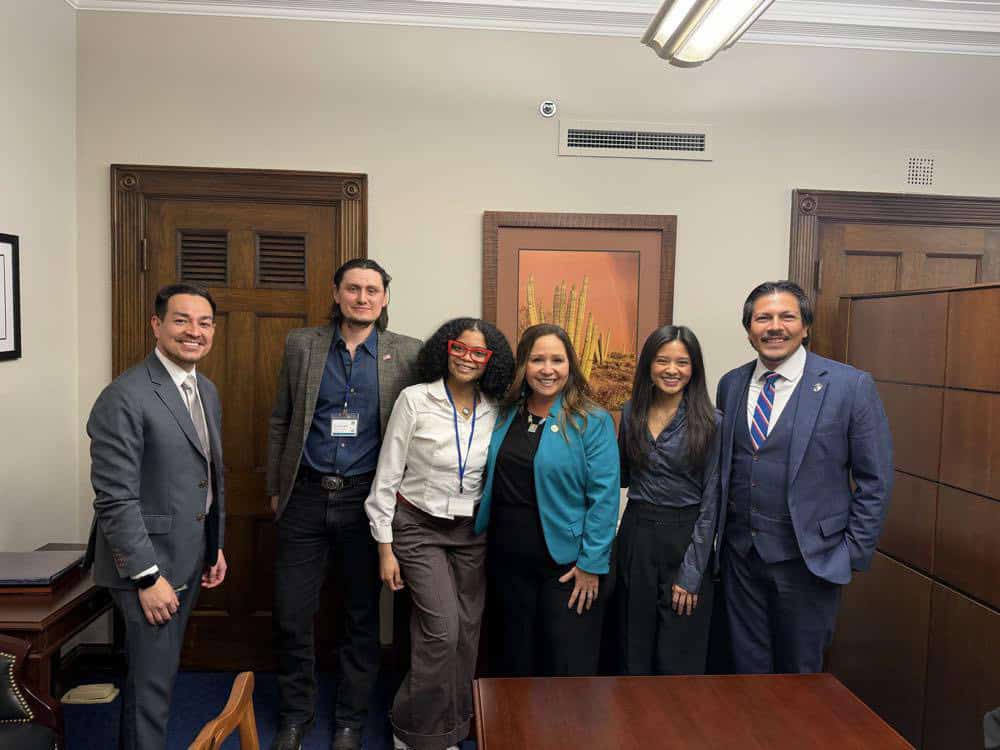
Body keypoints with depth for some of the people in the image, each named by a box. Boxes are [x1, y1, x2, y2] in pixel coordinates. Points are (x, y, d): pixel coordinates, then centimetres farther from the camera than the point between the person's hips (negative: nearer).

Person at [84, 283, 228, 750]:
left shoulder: (207, 391, 8)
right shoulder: (125, 397, -19)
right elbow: (114, 498, -20)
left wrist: (216, 547, 14)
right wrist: (148, 576, -19)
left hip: (189, 562, 8)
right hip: (146, 566, -8)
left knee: (154, 673, 21)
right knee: (152, 684, 4)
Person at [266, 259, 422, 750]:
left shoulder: (407, 353, -1)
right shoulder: (301, 345, 4)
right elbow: (281, 422, 9)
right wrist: (275, 488, 9)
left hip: (366, 500, -1)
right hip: (306, 496, 1)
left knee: (363, 616, 11)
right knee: (291, 613, 8)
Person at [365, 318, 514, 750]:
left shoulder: (495, 411, -1)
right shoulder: (415, 400, -11)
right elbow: (387, 476, -8)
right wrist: (385, 548, -8)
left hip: (472, 533, 4)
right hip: (419, 528, -3)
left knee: (467, 634, 7)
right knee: (443, 631, -11)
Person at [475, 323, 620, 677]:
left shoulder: (592, 422, -9)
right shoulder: (505, 415, 5)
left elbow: (604, 496, -12)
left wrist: (591, 564, -14)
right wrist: (481, 530, 7)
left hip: (566, 563, -4)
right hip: (506, 558, 5)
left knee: (568, 667, 5)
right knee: (512, 662, 18)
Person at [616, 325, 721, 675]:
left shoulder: (710, 422, -7)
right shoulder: (631, 412, 4)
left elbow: (710, 501, -8)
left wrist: (692, 574, -10)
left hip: (686, 540, -3)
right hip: (635, 539, 4)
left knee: (679, 660, 8)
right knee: (634, 654, 14)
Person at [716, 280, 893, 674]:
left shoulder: (851, 386, -10)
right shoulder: (730, 384, 3)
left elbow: (875, 479, -6)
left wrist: (854, 553, -8)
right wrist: (719, 532, 7)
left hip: (808, 559, -4)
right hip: (740, 551, 4)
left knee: (800, 668, 13)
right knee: (747, 665, 16)